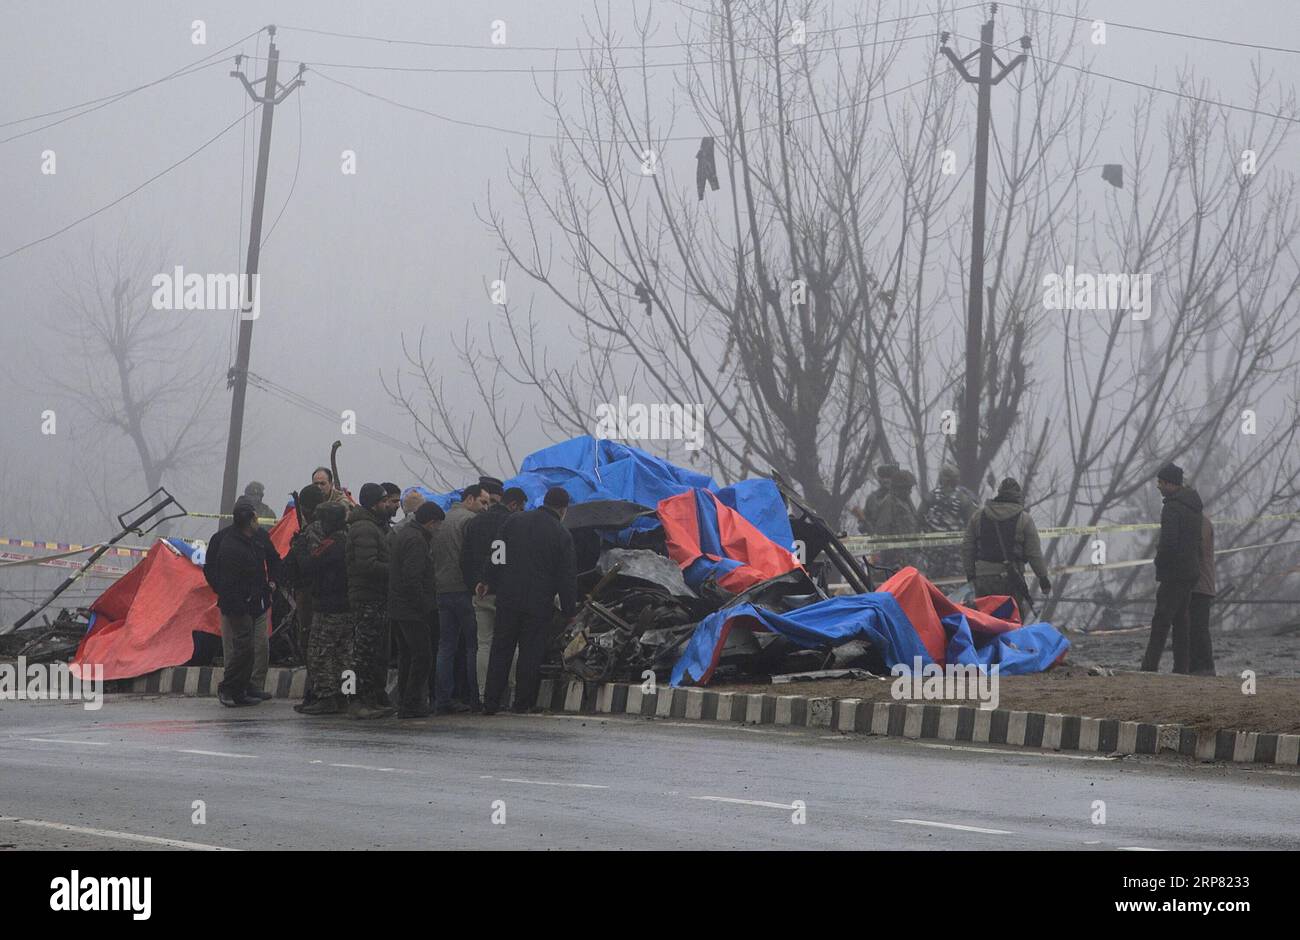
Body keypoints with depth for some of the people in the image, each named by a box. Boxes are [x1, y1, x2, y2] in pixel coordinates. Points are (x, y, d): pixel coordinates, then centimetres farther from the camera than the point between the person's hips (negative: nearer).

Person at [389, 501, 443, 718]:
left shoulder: (401, 533, 15)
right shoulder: (416, 540, -17)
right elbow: (412, 578, -23)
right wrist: (425, 605, -16)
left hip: (396, 608, 10)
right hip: (411, 610, -10)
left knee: (406, 655, 16)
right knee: (423, 656, -6)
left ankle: (404, 704, 19)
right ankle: (412, 705, -7)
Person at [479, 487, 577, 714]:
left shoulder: (514, 521, 3)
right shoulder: (562, 535, -5)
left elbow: (496, 554, 9)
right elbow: (567, 578, -3)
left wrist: (487, 580, 20)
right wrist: (568, 610, 4)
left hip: (508, 598, 3)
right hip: (539, 602, -3)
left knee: (501, 651, 8)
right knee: (531, 653, 5)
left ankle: (490, 703, 7)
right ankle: (523, 702, 6)